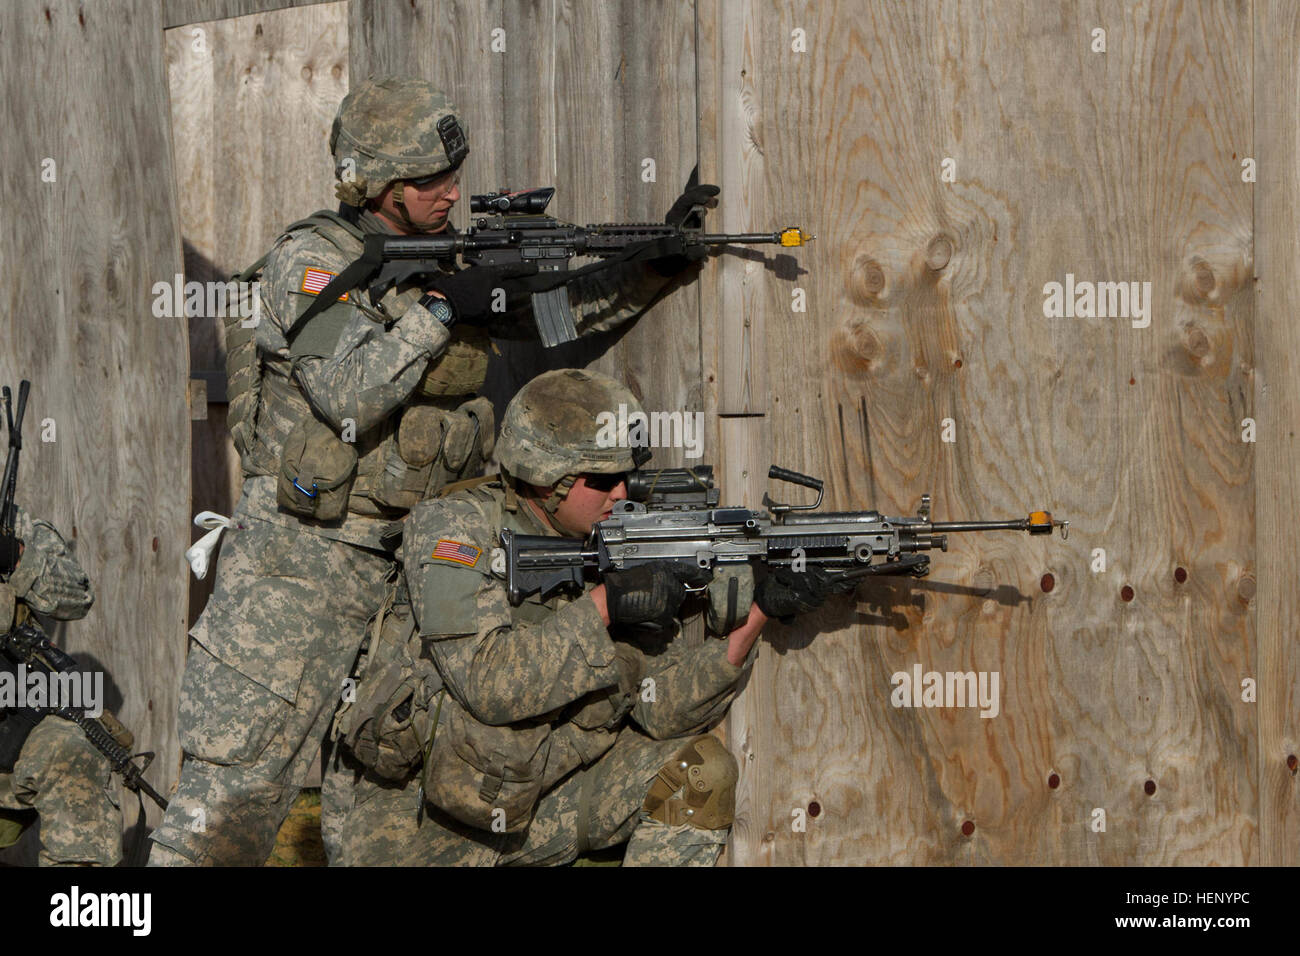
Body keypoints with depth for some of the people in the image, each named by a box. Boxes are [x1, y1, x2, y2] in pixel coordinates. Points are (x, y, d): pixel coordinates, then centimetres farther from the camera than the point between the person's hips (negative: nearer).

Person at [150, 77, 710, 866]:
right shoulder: (310, 261, -12)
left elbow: (569, 309, 15)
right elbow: (352, 398, -26)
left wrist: (658, 264, -1)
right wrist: (440, 307, -23)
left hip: (409, 562, 7)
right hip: (302, 564, -6)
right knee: (240, 783, -5)